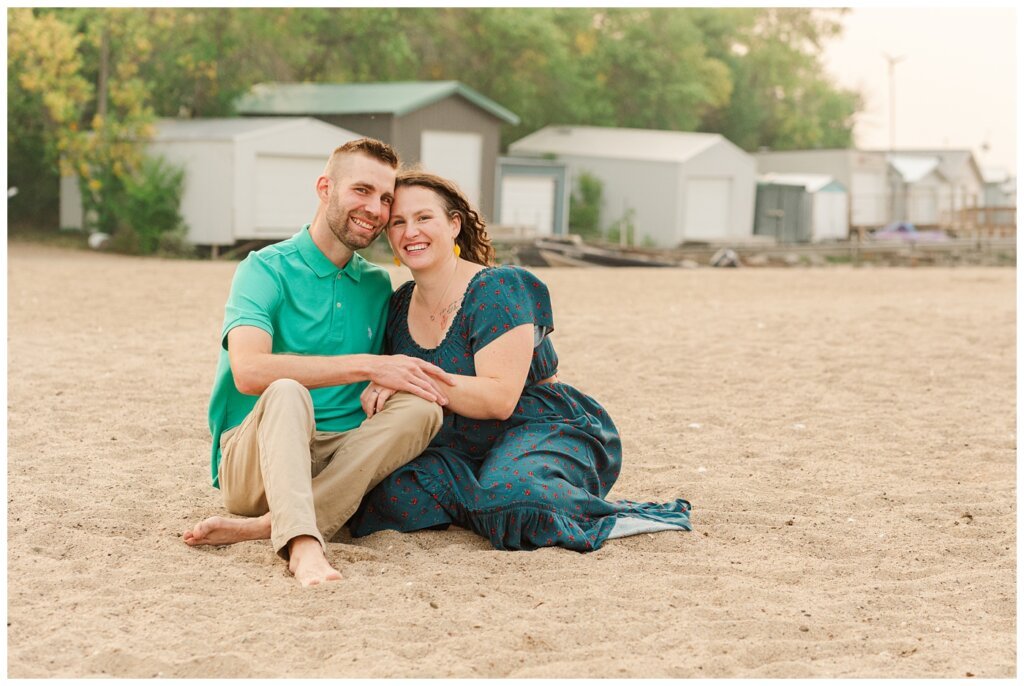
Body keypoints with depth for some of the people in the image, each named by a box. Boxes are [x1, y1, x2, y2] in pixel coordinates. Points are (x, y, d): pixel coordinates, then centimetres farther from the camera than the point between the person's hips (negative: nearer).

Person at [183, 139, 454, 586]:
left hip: (343, 458, 5)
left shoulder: (378, 286, 14)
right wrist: (364, 366, -24)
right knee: (287, 392, -34)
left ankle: (264, 525, -32)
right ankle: (303, 545, -56)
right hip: (251, 461, -5)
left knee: (422, 406, -22)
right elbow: (249, 370, -23)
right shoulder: (267, 269, -6)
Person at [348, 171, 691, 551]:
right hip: (460, 447, 6)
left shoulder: (497, 290, -13)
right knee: (395, 492, -26)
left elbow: (500, 398, -21)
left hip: (543, 431, -6)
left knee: (512, 497, -39)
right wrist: (382, 386, -10)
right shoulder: (399, 305, 8)